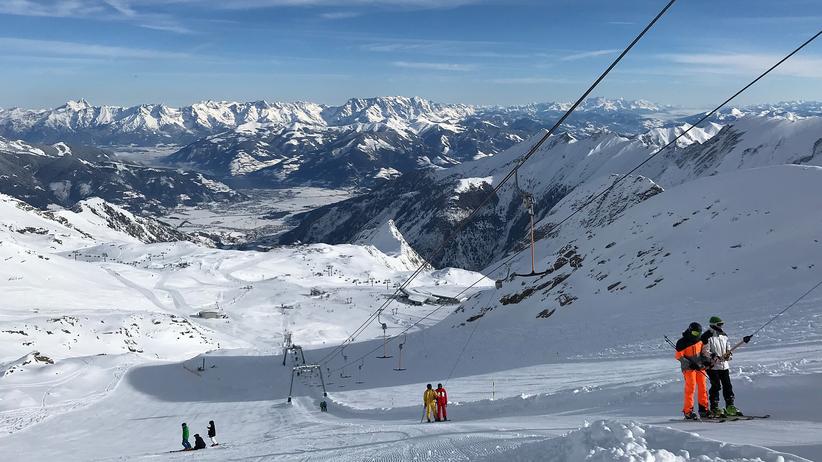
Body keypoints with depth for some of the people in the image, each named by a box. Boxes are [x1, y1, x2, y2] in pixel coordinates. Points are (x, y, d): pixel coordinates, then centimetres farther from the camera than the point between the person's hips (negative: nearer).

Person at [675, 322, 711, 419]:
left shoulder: (700, 341, 10)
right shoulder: (682, 342, -10)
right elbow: (678, 356, -11)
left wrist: (705, 359, 1)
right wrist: (690, 364, -19)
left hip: (700, 367, 6)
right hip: (688, 368, -6)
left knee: (702, 388, 6)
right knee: (690, 388, -10)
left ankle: (704, 409, 16)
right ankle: (688, 411, -6)